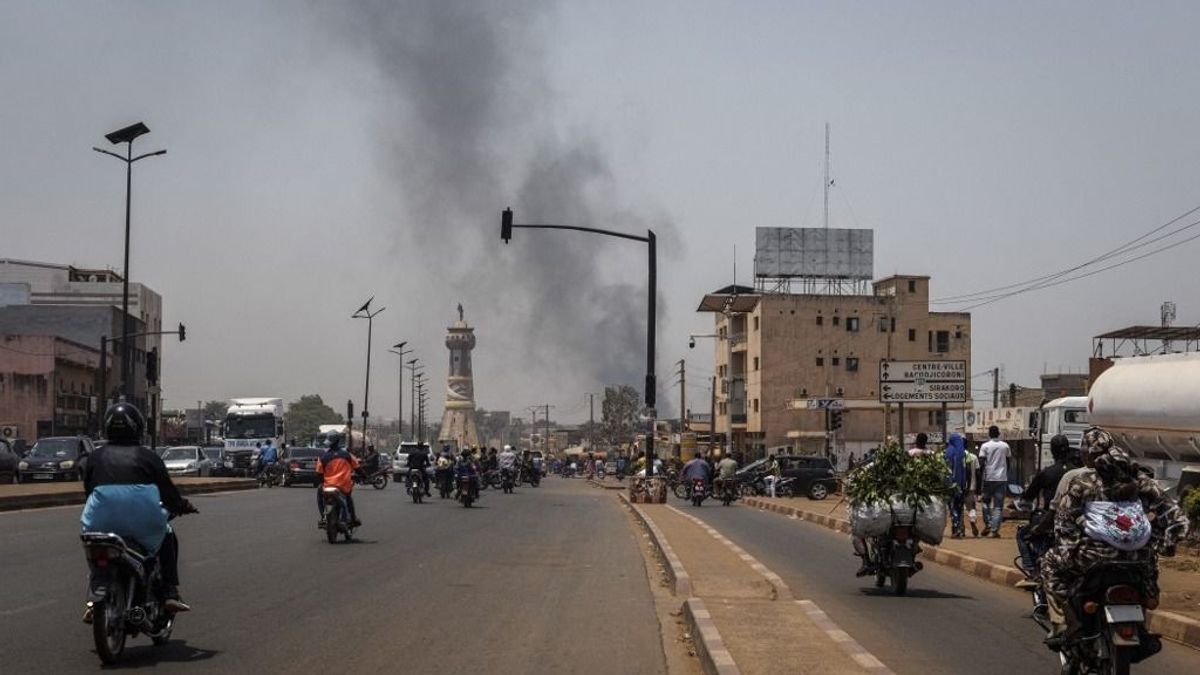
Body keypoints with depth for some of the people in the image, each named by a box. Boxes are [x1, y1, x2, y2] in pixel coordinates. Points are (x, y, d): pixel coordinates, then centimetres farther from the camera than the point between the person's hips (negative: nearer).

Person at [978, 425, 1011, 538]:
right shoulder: (1005, 446, 3)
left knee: (986, 501, 18)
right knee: (998, 506, 2)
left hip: (989, 478, -1)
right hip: (1002, 478, 1)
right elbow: (1009, 460, 10)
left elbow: (981, 461, -10)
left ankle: (987, 525, 8)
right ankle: (995, 530, -4)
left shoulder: (985, 446, -4)